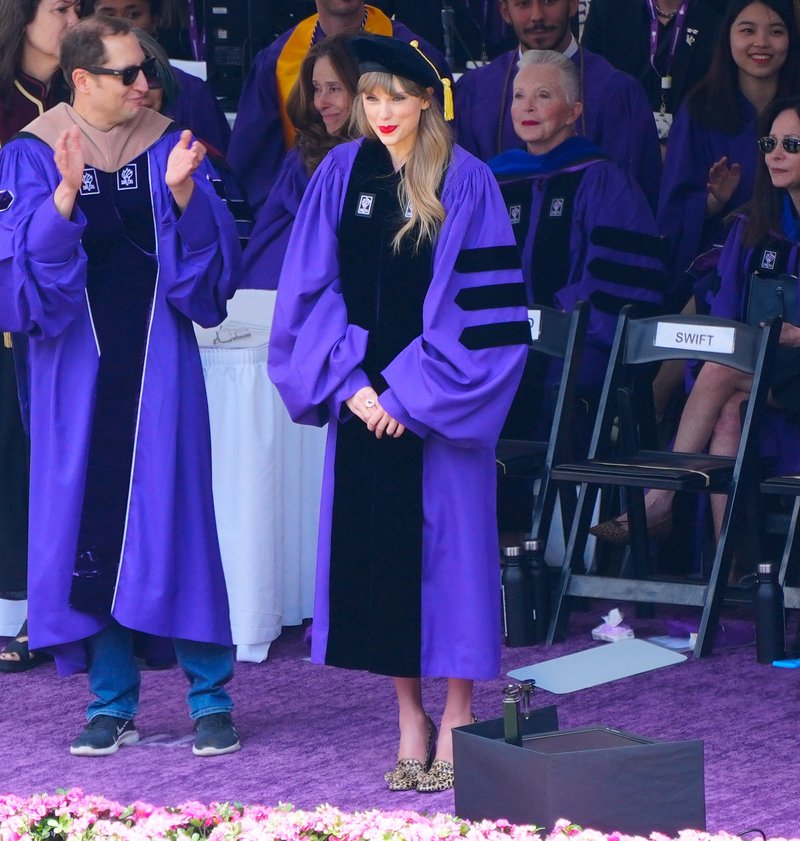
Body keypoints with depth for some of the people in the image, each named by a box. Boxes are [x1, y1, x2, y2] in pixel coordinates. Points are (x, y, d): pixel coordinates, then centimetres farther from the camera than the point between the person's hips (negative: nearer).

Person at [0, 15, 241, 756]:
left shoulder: (169, 148, 3)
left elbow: (213, 262, -3)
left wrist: (183, 193, -20)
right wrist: (64, 194, -26)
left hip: (158, 361, 0)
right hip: (77, 366, 0)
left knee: (175, 518, -1)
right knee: (89, 524, 2)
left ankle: (210, 695, 6)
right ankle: (112, 701, 11)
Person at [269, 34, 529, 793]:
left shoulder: (465, 182, -7)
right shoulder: (341, 174, 5)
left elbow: (482, 305, -10)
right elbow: (311, 290, 6)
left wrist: (411, 394, -13)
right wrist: (350, 384, -6)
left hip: (437, 403, -4)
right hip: (364, 401, 4)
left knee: (445, 543, -1)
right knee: (374, 546, 5)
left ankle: (456, 722, 9)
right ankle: (410, 721, 15)